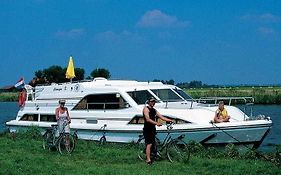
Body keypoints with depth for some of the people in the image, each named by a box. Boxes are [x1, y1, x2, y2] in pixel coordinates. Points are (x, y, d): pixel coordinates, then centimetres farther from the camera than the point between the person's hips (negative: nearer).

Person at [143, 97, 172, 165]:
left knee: (152, 144, 11)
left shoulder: (154, 110, 18)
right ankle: (148, 160, -16)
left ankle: (148, 158, 21)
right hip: (147, 129, -9)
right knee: (149, 144, -14)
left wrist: (170, 120, 4)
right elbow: (148, 119, -20)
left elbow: (161, 117, 16)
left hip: (152, 129, 9)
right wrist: (156, 123, -31)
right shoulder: (146, 109, -7)